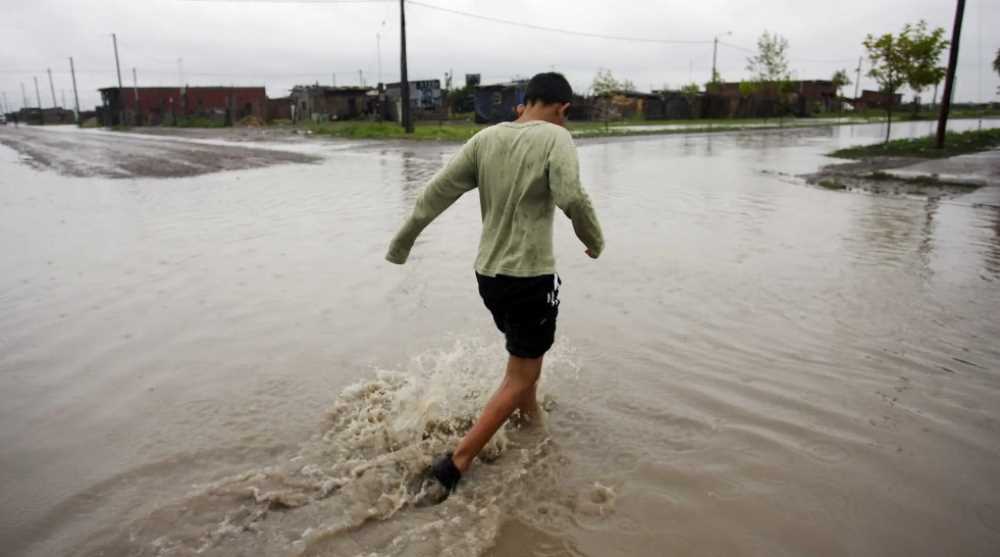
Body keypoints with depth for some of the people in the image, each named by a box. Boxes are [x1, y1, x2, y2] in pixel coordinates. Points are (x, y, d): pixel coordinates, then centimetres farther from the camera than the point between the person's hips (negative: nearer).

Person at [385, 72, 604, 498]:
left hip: (488, 273, 6)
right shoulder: (555, 138, -9)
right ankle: (456, 463, -1)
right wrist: (594, 242, -5)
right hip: (530, 275, -6)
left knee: (526, 356, 28)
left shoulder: (487, 138, 4)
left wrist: (401, 243, 8)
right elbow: (571, 197, -23)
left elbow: (437, 191, 1)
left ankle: (531, 423, 43)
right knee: (521, 377, 4)